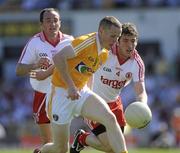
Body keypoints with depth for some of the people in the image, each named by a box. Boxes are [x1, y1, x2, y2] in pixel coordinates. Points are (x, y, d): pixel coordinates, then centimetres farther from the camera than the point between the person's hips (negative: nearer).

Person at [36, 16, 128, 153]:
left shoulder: (104, 54, 7)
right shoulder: (86, 42, -21)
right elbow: (58, 58, -31)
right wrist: (71, 86, -32)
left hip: (82, 92, 7)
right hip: (62, 94, -7)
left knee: (111, 119, -20)